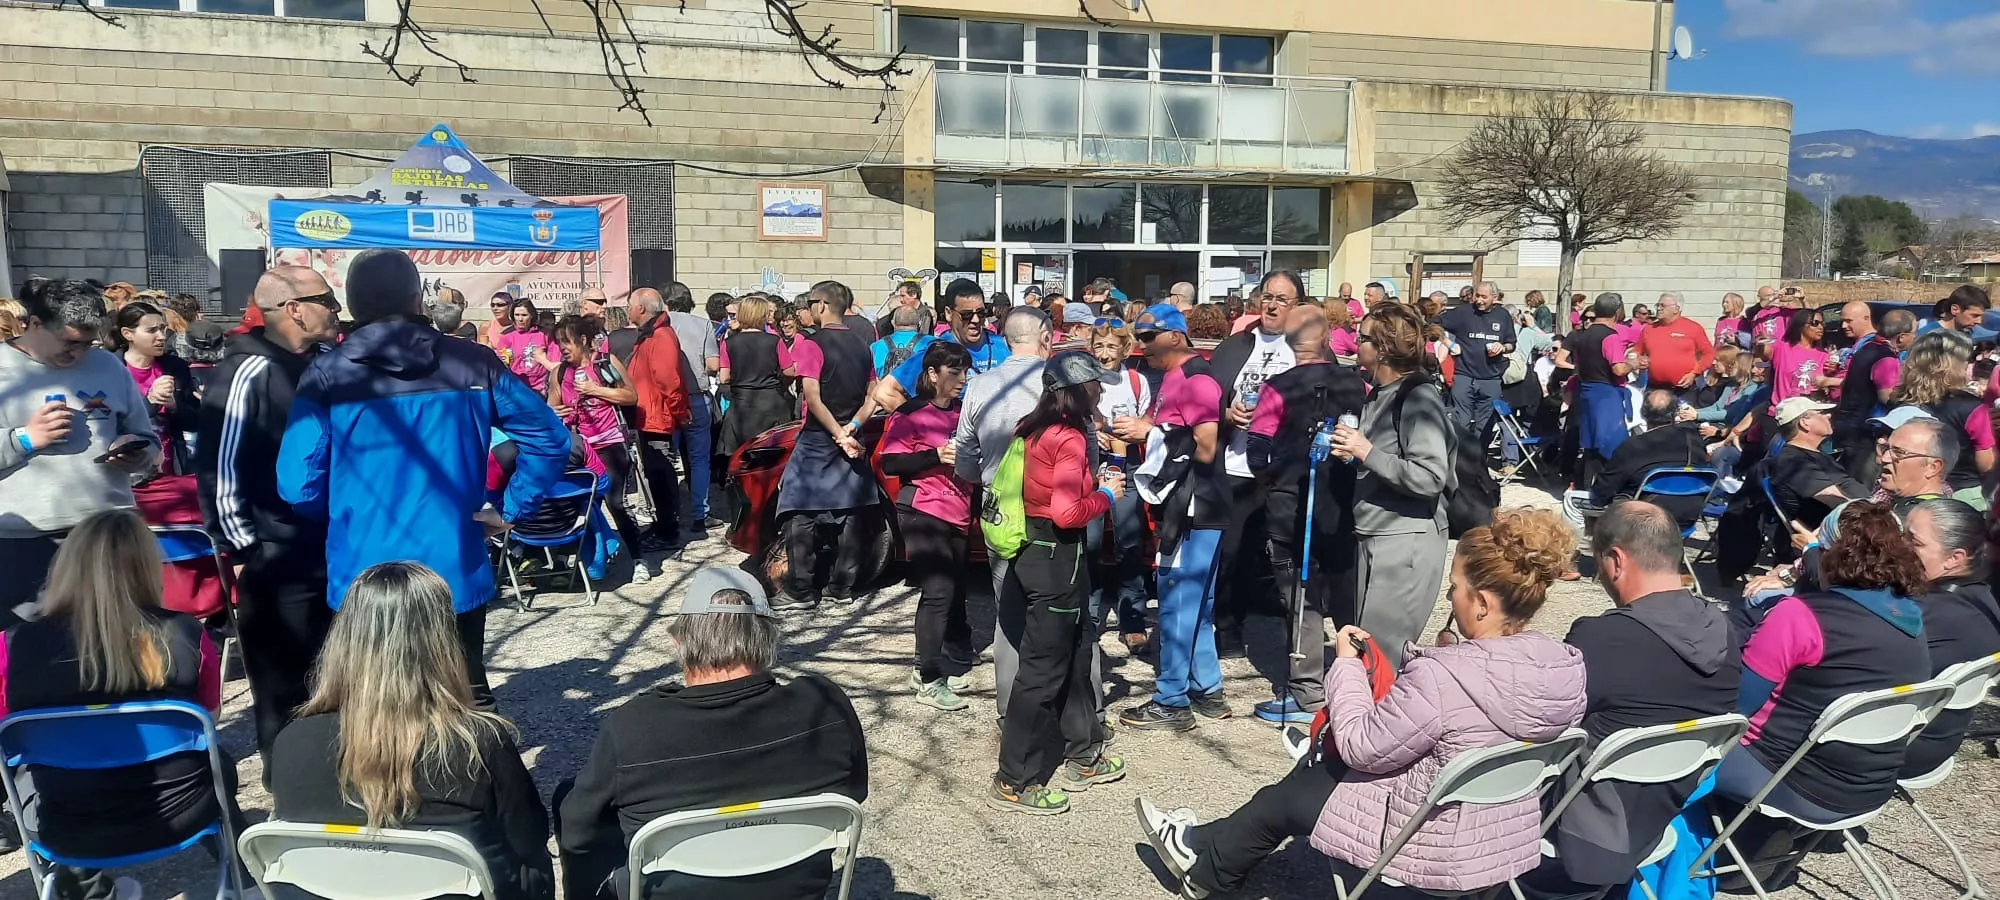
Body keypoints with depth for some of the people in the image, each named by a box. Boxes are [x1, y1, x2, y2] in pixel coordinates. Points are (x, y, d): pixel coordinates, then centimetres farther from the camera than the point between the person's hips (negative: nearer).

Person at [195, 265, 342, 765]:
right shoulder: (249, 373, -14)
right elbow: (219, 468, -14)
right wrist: (242, 551, -13)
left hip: (335, 551, 7)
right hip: (279, 563, -6)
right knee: (285, 687, 8)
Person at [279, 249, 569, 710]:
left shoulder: (326, 376, -7)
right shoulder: (471, 364, -3)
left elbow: (298, 484, -10)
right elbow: (550, 437, -3)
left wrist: (343, 516, 10)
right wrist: (510, 509, 4)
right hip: (456, 573, 1)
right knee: (469, 703, 15)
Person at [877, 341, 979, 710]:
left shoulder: (961, 413, 15)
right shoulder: (910, 414, -6)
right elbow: (889, 462, -13)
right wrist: (936, 456, -20)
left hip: (957, 515, 8)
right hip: (924, 513, -8)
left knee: (954, 589, 13)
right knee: (938, 590, -13)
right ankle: (929, 681, -10)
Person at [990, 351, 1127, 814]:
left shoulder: (1039, 430, 8)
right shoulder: (1070, 438, -19)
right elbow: (1067, 513, -25)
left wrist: (1094, 483, 8)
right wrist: (1106, 495, -9)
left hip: (1036, 548, 10)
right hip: (1056, 557, -10)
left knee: (1078, 650, 20)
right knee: (1044, 669, -1)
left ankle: (1083, 757, 33)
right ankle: (1014, 783, 7)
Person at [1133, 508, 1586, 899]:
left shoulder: (1440, 676, -32)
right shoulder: (1565, 664, -9)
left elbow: (1362, 747, -21)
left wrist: (1346, 663, -9)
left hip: (1436, 850, -8)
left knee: (1284, 798, 17)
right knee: (1322, 763, 23)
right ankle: (1210, 844, 40)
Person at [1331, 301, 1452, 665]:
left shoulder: (1419, 397, -15)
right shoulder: (1379, 394, 13)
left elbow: (1430, 478, -23)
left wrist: (1367, 452, -21)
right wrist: (1351, 454, 6)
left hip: (1407, 540, -9)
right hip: (1373, 536, 9)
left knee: (1381, 650, -6)